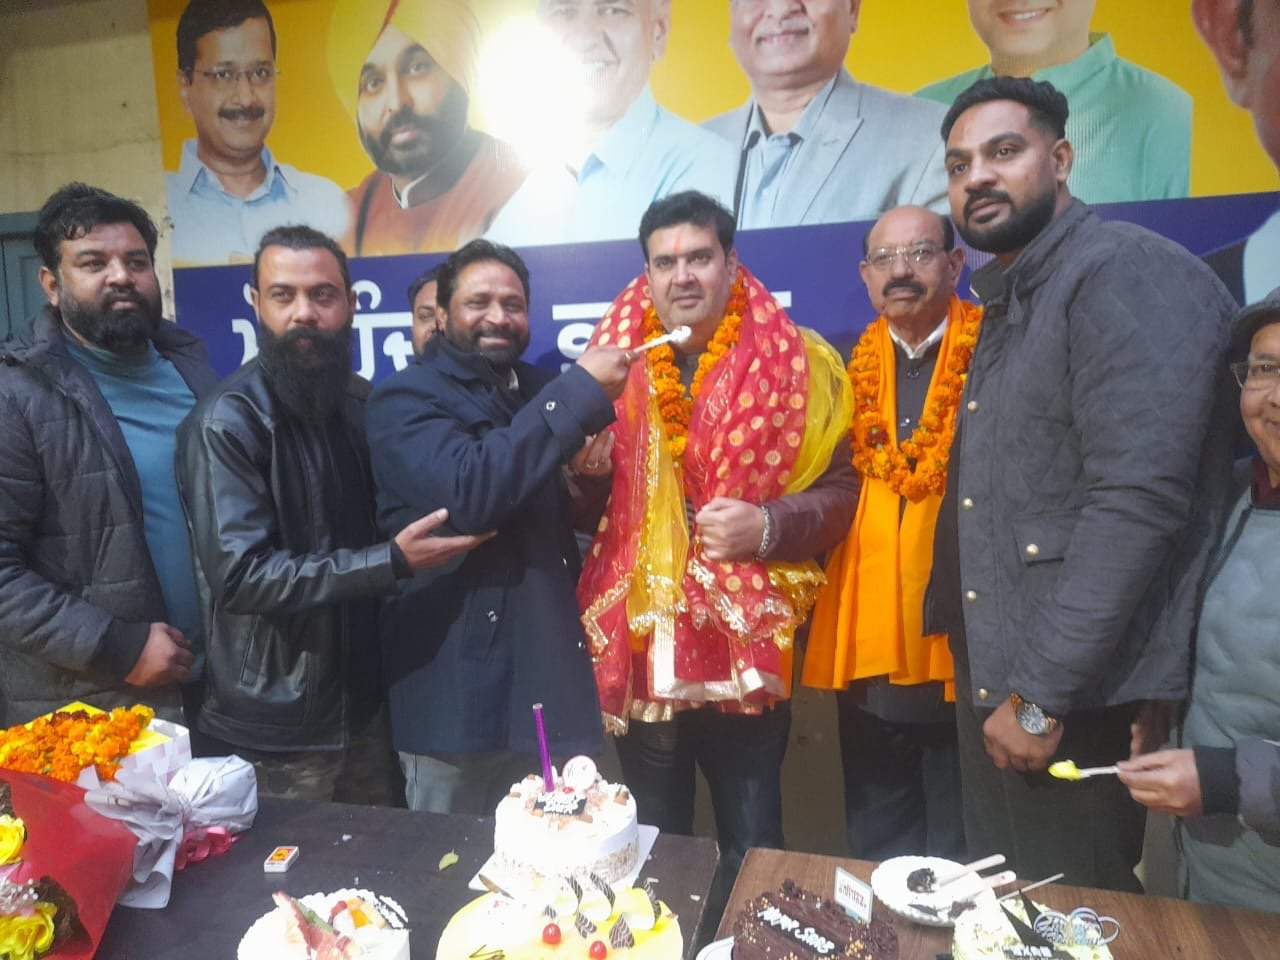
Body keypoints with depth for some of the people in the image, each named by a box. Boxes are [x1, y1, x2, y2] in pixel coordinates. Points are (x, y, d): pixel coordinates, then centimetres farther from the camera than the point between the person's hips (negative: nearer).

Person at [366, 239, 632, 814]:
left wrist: (593, 470, -2)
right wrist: (580, 390, -25)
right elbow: (469, 493, -28)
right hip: (459, 686, -6)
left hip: (550, 672, 6)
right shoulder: (405, 399, -8)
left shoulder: (542, 391, 12)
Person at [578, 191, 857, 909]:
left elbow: (840, 488, -2)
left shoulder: (795, 363, -2)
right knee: (651, 845, 19)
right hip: (637, 647, 3)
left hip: (747, 647, -2)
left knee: (752, 846, 14)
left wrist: (770, 525, -19)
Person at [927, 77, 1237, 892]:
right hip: (994, 681, 8)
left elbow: (1137, 500, -23)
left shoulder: (1130, 273, -14)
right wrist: (996, 681, 12)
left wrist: (1042, 694, -21)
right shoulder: (1009, 305, 14)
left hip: (1080, 697, -8)